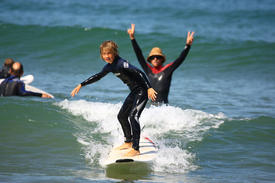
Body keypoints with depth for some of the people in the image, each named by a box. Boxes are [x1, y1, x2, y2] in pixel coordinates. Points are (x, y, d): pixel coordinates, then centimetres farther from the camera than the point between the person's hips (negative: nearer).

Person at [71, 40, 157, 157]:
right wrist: (81, 85, 21)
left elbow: (140, 73, -30)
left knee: (133, 116, -22)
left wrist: (149, 88, -39)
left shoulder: (121, 63, -23)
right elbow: (98, 76, 22)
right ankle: (129, 142, 37)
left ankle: (136, 149, -25)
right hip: (133, 92, 10)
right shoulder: (110, 66, 6)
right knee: (122, 116, 19)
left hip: (141, 91, -10)